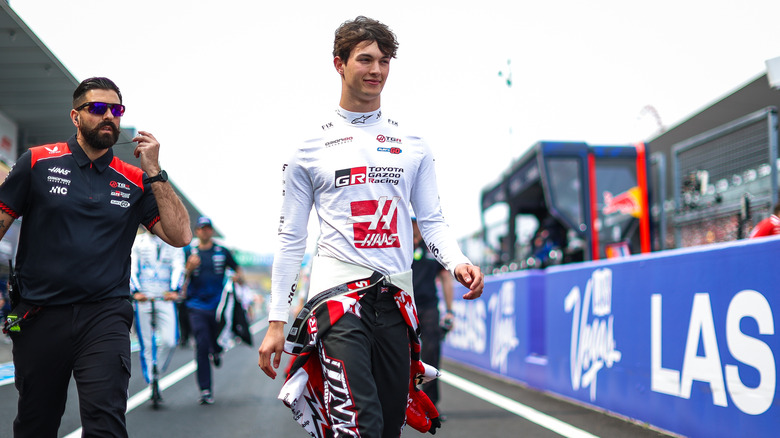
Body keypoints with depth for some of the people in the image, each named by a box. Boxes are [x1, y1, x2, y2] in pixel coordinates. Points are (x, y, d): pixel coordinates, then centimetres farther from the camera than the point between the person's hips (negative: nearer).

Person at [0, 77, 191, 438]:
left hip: (104, 316, 0)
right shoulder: (38, 162, 5)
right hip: (39, 318, 1)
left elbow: (179, 235, 1)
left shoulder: (134, 181, 8)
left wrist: (154, 173, -5)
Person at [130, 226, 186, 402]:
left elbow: (178, 267, 0)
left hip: (165, 298, 0)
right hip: (143, 298, 0)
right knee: (146, 345, -1)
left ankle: (156, 372, 11)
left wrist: (174, 290, -16)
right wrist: (136, 291, -14)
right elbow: (132, 268, 2)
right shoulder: (138, 241, 11)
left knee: (170, 341, -13)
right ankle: (151, 383, 7)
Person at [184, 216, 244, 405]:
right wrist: (190, 267, -18)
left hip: (218, 306, 1)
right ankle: (205, 390, -4)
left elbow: (237, 268, 17)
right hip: (196, 306, -1)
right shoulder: (189, 252, 7)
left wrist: (238, 277, -5)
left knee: (217, 344, 5)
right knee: (201, 347, -8)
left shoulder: (222, 252, 8)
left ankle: (216, 352, 45)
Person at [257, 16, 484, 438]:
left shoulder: (412, 145, 13)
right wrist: (276, 322, 2)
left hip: (396, 298, 4)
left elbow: (431, 221, 13)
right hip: (338, 293, -4)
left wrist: (457, 262, -9)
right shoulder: (311, 148, 4)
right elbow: (291, 238, 5)